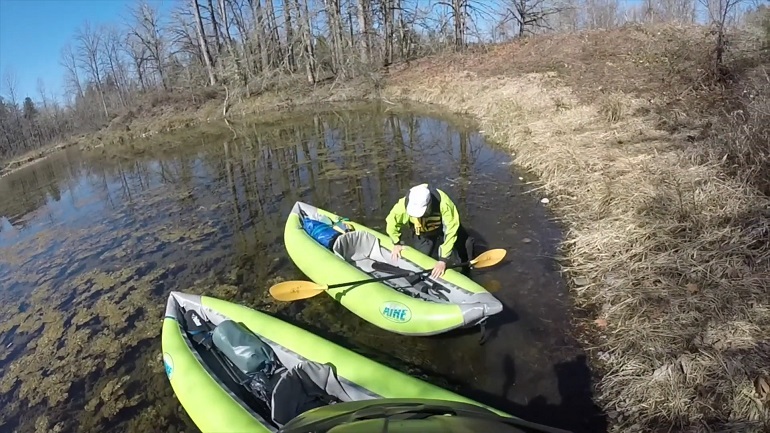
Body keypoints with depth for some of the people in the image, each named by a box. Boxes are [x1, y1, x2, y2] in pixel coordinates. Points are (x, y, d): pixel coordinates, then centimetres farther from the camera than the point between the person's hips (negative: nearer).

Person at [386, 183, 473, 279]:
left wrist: (443, 260, -37)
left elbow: (451, 231, -37)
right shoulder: (404, 204, -33)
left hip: (444, 230, -2)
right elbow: (391, 221, -13)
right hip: (424, 235, 2)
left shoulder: (443, 202, -41)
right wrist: (397, 243, -5)